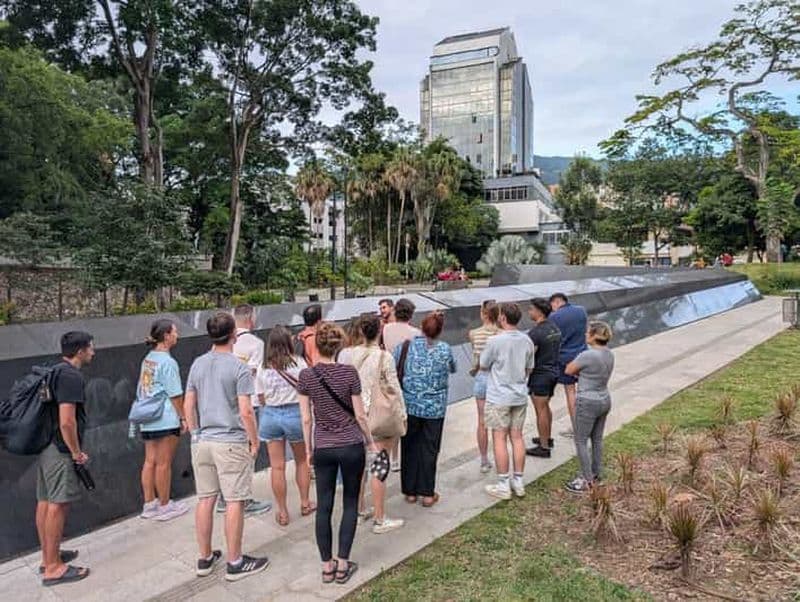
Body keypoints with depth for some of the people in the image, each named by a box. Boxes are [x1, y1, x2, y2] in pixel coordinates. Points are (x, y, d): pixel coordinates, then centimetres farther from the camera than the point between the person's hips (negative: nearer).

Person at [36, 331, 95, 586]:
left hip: (45, 446, 10)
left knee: (45, 502, 16)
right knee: (57, 505, -2)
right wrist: (76, 452, -13)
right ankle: (53, 568, 7)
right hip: (60, 450, -10)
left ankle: (48, 557, 30)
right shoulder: (71, 376, -19)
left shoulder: (54, 371, 12)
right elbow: (67, 421, -25)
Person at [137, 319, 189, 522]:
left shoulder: (147, 359, 10)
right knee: (163, 464, 2)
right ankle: (164, 506, 13)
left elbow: (141, 391, 17)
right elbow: (175, 394, -14)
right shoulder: (167, 362, -15)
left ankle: (149, 504, 22)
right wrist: (183, 417, -6)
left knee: (150, 461, 13)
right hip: (166, 420, -8)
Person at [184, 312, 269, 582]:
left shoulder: (197, 364, 6)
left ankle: (205, 558, 27)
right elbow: (246, 411, -15)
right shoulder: (239, 368, -13)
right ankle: (235, 562, 13)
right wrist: (254, 441, -4)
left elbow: (188, 405, 10)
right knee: (234, 502, 3)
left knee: (205, 500, 14)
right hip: (231, 443, -6)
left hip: (201, 442, 6)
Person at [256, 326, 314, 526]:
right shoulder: (298, 363, -9)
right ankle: (305, 503, 29)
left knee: (277, 466, 8)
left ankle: (282, 512, 17)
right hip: (295, 413, -1)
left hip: (270, 414, 2)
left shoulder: (263, 369, -1)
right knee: (301, 461, 19)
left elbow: (261, 399, 4)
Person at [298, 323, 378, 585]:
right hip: (351, 445, -1)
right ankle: (342, 565, 15)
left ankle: (327, 567, 21)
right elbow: (360, 415, -6)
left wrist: (308, 447, 12)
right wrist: (371, 442, 7)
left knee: (324, 507, 12)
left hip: (323, 448, 2)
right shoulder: (349, 372, -12)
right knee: (350, 504, 12)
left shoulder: (306, 376, -7)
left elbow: (306, 419, -2)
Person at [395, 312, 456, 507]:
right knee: (429, 449, 10)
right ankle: (427, 493, 17)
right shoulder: (445, 350, -4)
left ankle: (410, 491, 22)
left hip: (410, 405, 0)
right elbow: (453, 369, 14)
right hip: (435, 408, 0)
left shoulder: (405, 346, -6)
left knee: (410, 448, 13)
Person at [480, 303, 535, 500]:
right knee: (517, 437, 13)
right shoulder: (527, 341, 0)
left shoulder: (495, 341, -17)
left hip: (498, 398, -5)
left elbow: (483, 365, -5)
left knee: (500, 439, 3)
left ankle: (503, 485, 9)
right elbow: (529, 369, 11)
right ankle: (518, 482, 21)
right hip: (520, 397, 5)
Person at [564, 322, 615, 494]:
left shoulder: (587, 355, -24)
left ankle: (587, 480, 9)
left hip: (588, 403, -8)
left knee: (581, 441, 4)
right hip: (605, 400, 8)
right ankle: (596, 473, 32)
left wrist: (578, 370, 8)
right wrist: (582, 372, 1)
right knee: (597, 439, 19)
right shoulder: (609, 354, 1)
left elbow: (569, 370, -10)